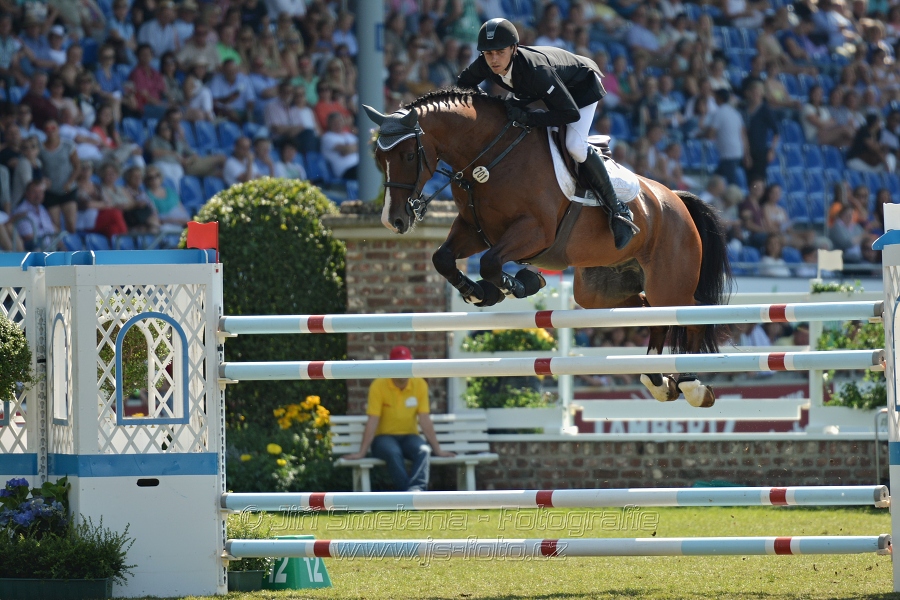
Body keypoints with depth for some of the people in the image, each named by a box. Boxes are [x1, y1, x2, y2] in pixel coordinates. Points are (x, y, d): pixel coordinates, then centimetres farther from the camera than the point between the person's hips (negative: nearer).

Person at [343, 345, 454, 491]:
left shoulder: (420, 385, 0)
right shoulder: (379, 386, -9)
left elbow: (424, 420, 1)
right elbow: (372, 422, -11)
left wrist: (438, 450, -1)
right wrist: (362, 452, -16)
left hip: (409, 437, 3)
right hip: (384, 437, -3)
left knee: (424, 451, -32)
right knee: (393, 452, -37)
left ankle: (416, 488, -53)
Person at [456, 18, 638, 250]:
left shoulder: (534, 70, -45)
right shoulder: (484, 66, -26)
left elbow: (571, 113, -41)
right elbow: (462, 85, -2)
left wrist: (528, 119, -47)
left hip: (581, 85, -8)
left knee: (574, 145, -26)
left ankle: (617, 210, -13)